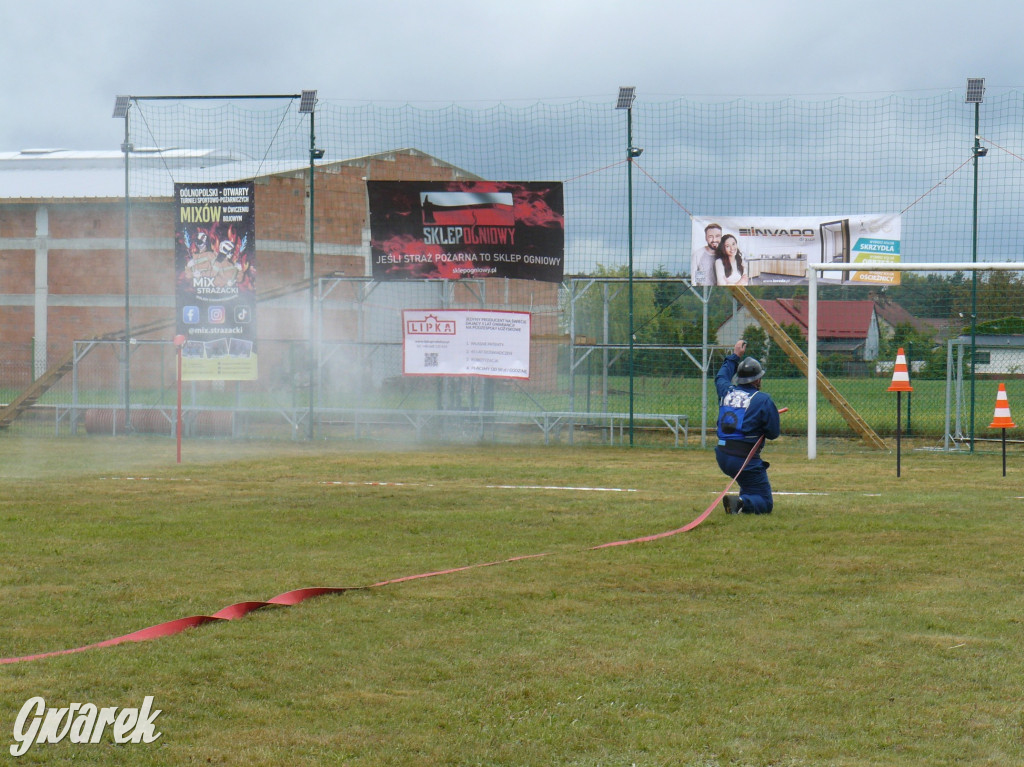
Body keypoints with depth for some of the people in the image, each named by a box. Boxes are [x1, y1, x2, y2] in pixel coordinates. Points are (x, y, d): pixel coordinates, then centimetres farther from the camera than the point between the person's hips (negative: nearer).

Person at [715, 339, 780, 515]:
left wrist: (735, 356, 43)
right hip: (745, 459, -7)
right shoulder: (763, 399, -8)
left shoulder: (726, 392, 8)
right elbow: (773, 433, -3)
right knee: (765, 503, -1)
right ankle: (740, 503, -28)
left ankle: (744, 499, 20)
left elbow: (721, 377, 33)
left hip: (722, 457, 7)